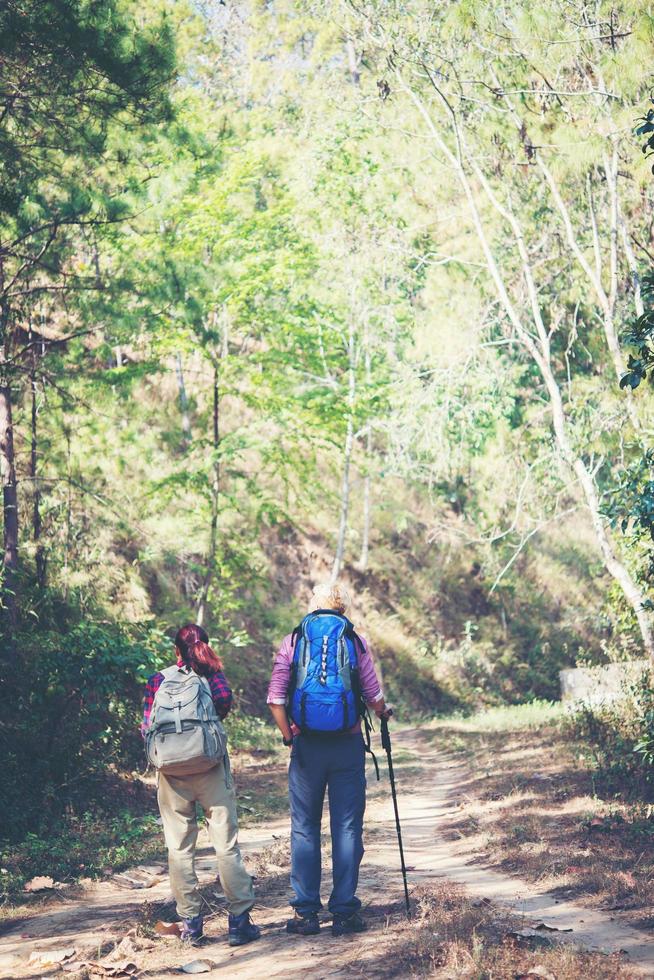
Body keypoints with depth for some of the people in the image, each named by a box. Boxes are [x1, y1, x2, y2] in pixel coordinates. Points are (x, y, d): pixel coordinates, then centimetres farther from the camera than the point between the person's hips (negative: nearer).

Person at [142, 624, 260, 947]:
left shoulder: (158, 681, 3)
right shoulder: (212, 675, 2)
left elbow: (148, 727, 0)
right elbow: (224, 699, -14)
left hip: (172, 772, 1)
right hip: (211, 768, -1)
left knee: (180, 848, 8)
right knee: (226, 844, 2)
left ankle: (190, 923, 9)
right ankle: (239, 919, 0)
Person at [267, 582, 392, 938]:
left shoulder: (292, 641, 3)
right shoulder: (355, 641, 2)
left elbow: (275, 699, -2)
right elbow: (374, 697, 0)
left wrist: (288, 736, 9)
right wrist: (383, 712, 21)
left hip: (306, 745, 0)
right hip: (347, 745, 0)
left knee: (304, 828, 8)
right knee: (347, 828, 6)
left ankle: (305, 912, 7)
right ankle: (344, 912, 5)